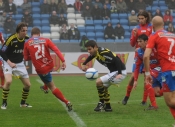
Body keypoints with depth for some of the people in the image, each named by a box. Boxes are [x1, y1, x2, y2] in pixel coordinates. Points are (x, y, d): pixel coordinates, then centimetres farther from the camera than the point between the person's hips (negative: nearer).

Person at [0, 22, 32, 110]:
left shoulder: (27, 39, -8)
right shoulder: (11, 39, -23)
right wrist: (9, 63, -26)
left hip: (20, 64, 5)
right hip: (8, 62, -5)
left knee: (28, 84, 3)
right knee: (8, 81, -28)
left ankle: (23, 103, 26)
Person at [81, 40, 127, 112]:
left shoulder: (104, 53, -26)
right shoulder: (95, 53, 3)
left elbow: (117, 60, -29)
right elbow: (90, 57, 29)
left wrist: (119, 74, -33)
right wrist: (84, 64, 17)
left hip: (120, 72, -10)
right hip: (114, 72, 10)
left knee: (98, 82, -17)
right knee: (103, 87, 21)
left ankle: (102, 103, -4)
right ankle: (108, 107, 30)